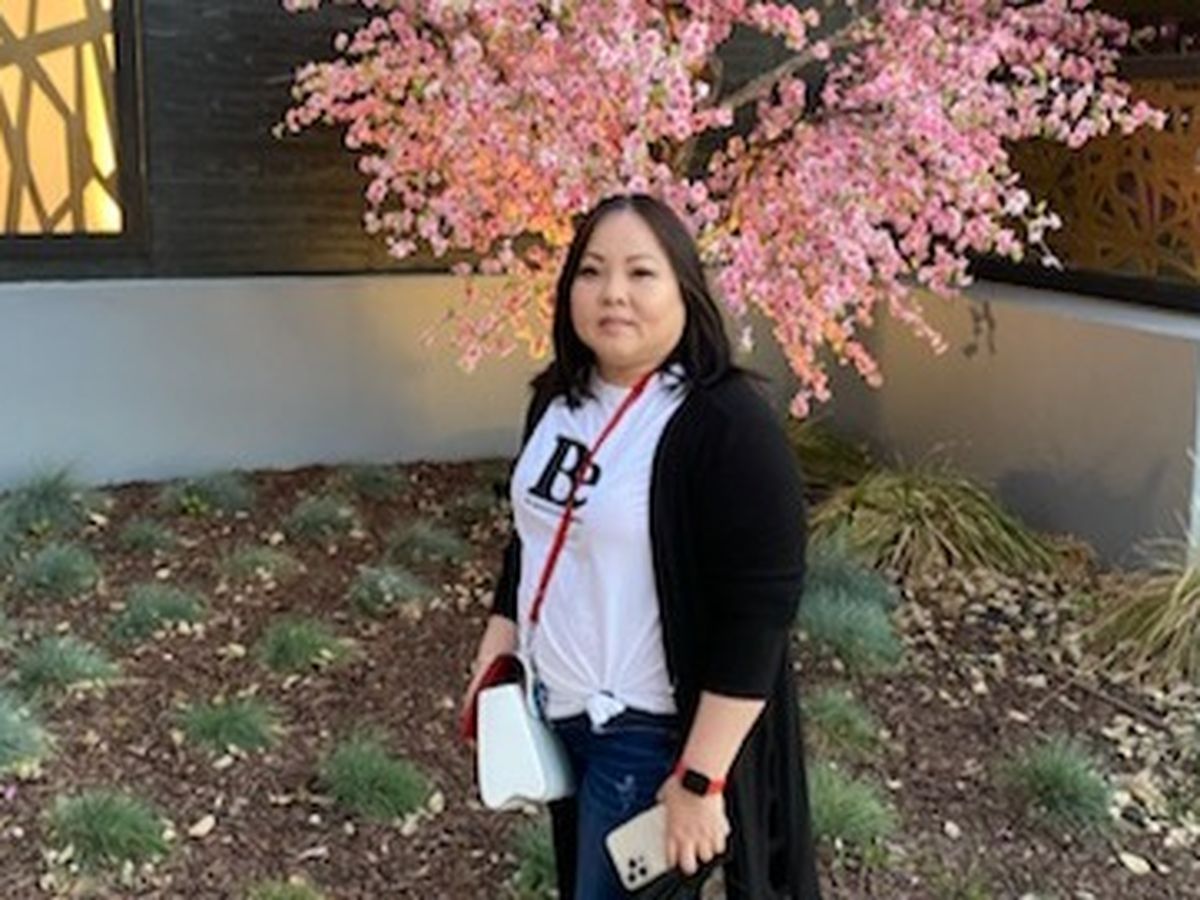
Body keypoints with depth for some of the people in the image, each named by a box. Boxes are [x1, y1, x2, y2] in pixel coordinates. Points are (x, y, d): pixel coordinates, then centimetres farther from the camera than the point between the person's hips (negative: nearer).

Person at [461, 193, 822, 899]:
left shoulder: (730, 425, -22)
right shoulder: (560, 397, 3)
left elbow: (759, 615, -24)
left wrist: (699, 777, -24)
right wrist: (495, 653, 13)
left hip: (651, 734, -8)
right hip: (557, 711, 8)